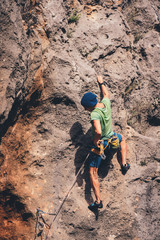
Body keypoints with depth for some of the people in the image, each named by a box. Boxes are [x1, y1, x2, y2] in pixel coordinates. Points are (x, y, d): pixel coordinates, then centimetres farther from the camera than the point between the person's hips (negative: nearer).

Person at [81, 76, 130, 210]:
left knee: (93, 173, 4)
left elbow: (98, 131, -46)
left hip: (100, 143, -7)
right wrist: (101, 83, 29)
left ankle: (98, 201, 1)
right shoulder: (106, 103, -11)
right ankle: (124, 164, 38)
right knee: (122, 139, 44)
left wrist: (95, 141, -27)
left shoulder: (95, 114, -33)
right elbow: (106, 94, 14)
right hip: (111, 137, 7)